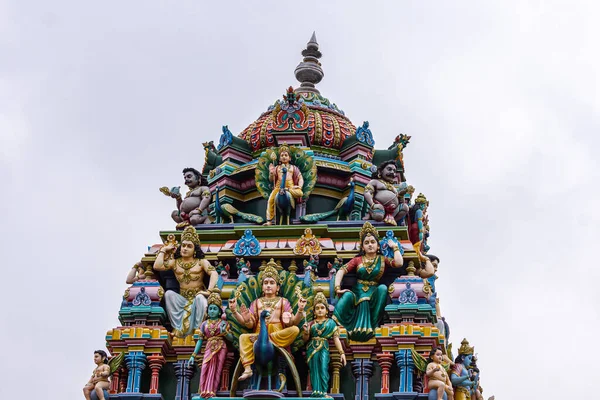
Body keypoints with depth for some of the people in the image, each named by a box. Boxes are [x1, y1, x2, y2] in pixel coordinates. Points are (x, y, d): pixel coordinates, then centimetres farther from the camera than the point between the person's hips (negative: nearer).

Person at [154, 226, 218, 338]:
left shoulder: (201, 262, 5)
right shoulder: (175, 262, 11)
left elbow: (214, 274, -10)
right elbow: (157, 266, -4)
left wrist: (209, 291, -24)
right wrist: (163, 250, 5)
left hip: (197, 296, -2)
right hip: (182, 299, 2)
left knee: (200, 298, -36)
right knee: (169, 294, -26)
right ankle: (177, 328, -28)